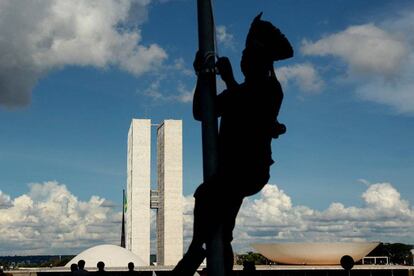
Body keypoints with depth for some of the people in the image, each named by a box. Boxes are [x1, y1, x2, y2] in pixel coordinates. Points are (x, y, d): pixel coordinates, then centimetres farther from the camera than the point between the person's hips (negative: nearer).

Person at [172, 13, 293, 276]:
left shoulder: (271, 89, 0)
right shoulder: (236, 93, 20)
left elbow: (251, 116, -17)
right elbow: (200, 113, 18)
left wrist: (229, 80, -13)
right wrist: (202, 77, 10)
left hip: (251, 169, -7)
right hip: (231, 170, 7)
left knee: (205, 193, -31)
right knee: (222, 235, 5)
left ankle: (196, 250, -18)